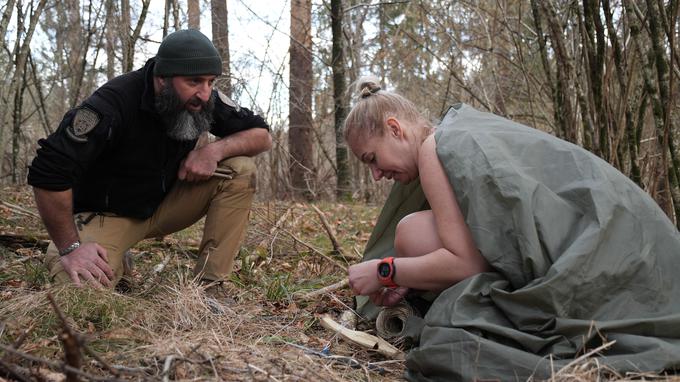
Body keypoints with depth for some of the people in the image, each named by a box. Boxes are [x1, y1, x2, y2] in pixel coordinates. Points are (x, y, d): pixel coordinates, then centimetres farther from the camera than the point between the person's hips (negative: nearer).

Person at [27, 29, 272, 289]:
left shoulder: (202, 99, -12)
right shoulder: (115, 102, -28)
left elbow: (261, 136, -6)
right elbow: (48, 172, -30)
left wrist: (215, 149, -25)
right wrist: (69, 247, -29)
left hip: (165, 203, 5)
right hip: (105, 213, -4)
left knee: (240, 170, -16)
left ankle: (210, 282, -12)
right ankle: (113, 264, 7)